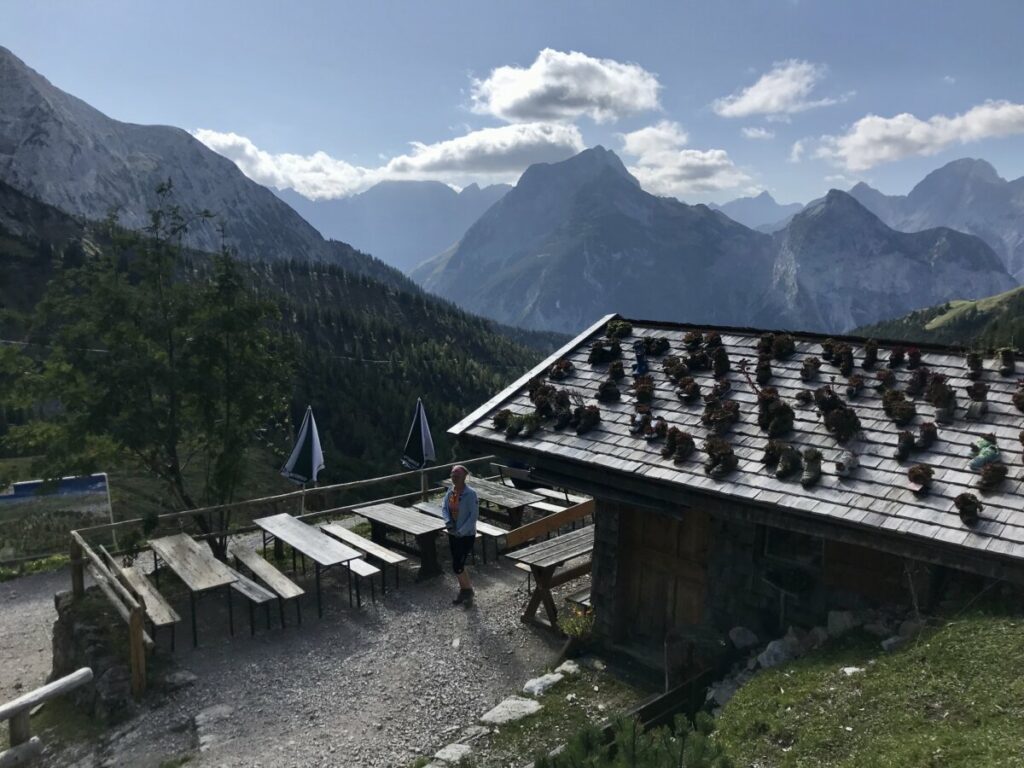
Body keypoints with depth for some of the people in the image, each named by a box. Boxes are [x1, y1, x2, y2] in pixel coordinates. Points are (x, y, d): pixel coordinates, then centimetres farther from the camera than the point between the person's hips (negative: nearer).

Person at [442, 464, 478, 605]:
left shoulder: (470, 493, -20)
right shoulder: (451, 491, 0)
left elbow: (474, 515, -20)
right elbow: (444, 507, 4)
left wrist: (461, 531, -21)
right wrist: (448, 522, -14)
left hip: (467, 535, -6)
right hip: (453, 534, 6)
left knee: (457, 566, -5)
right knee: (458, 565, 15)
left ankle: (468, 590, 17)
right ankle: (464, 589, 33)